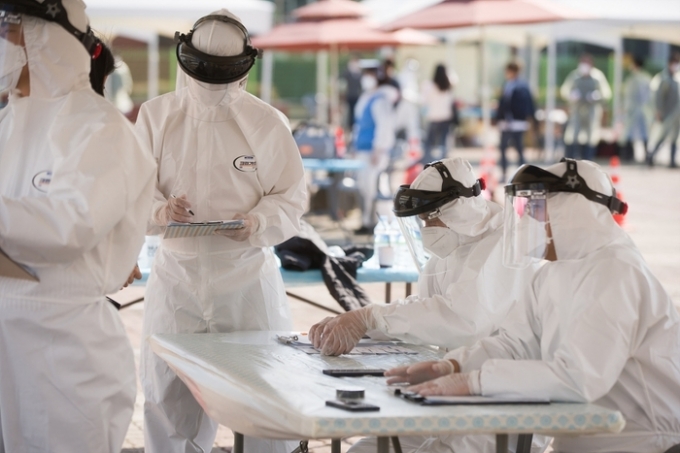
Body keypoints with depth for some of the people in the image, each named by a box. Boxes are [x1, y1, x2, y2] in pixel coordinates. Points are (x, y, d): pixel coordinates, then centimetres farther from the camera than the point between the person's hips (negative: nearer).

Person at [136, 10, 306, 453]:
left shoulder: (268, 123, -3)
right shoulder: (157, 115, 1)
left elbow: (291, 198, 0)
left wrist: (257, 223, -21)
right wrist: (159, 209, -21)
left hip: (248, 272, -1)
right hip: (176, 271, 1)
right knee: (169, 392, 6)